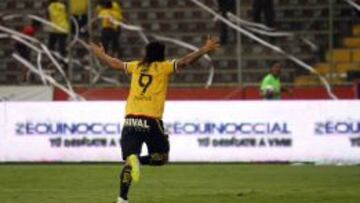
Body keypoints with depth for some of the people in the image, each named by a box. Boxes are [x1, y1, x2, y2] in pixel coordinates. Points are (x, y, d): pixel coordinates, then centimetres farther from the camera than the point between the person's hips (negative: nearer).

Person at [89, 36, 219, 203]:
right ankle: (139, 161, -19)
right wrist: (204, 50, -5)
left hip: (130, 120, 4)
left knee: (129, 159, 6)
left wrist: (101, 54, 48)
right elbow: (185, 61, -6)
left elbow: (114, 63, 30)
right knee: (162, 157, 12)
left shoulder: (136, 66, 17)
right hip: (151, 120, -4)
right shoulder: (163, 67, 5)